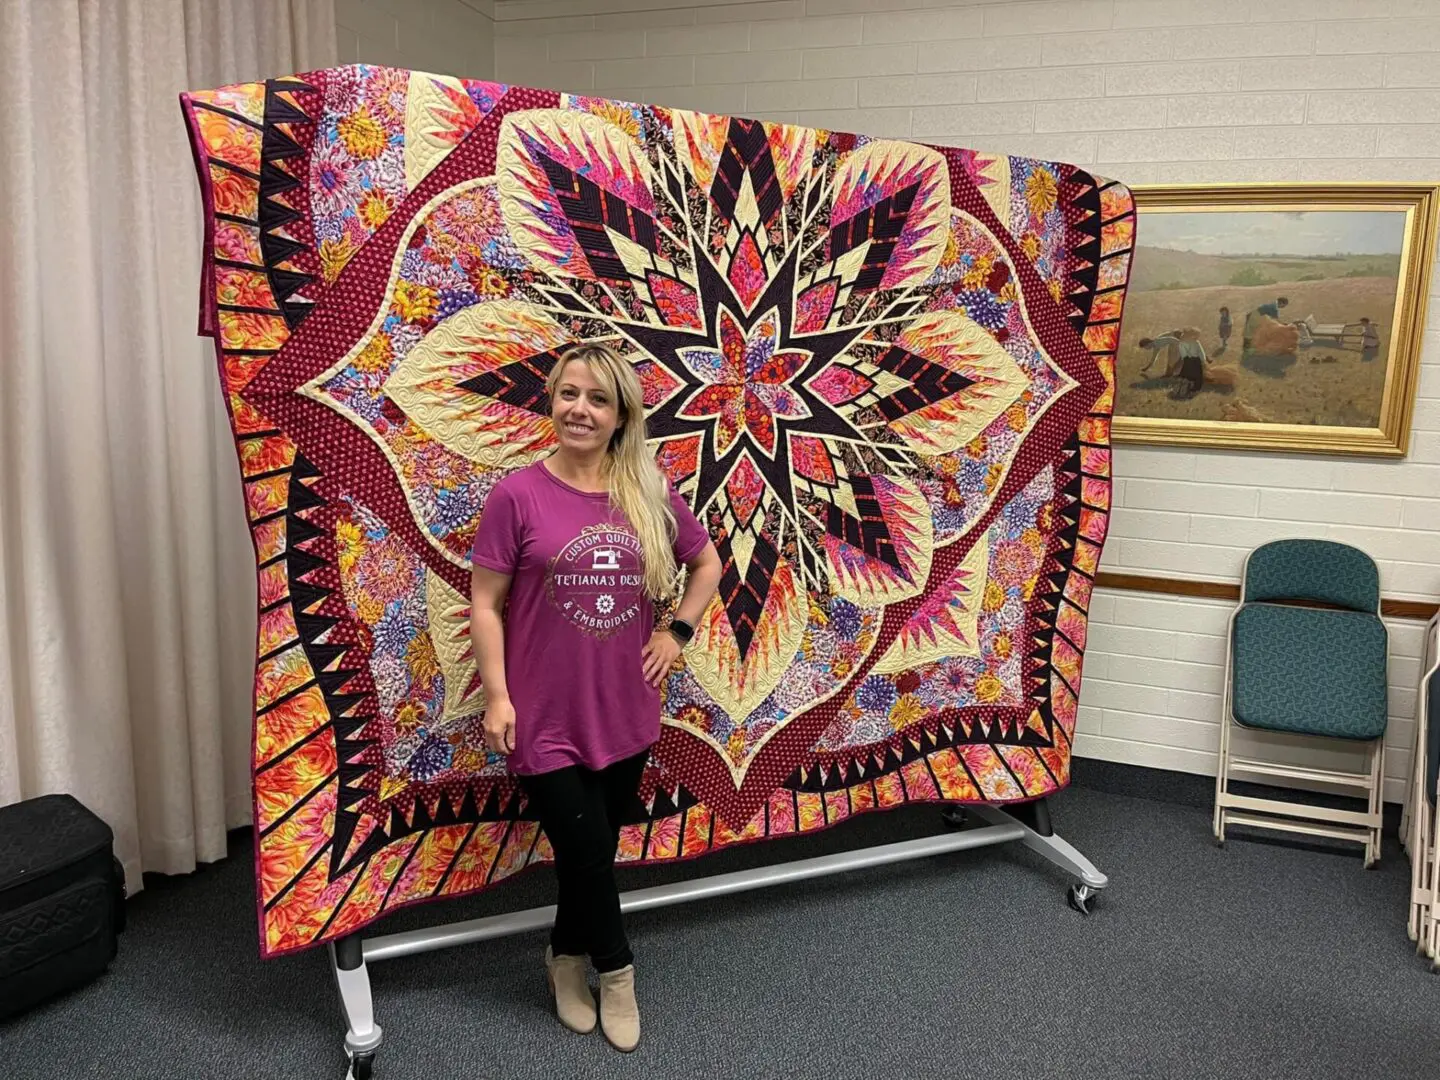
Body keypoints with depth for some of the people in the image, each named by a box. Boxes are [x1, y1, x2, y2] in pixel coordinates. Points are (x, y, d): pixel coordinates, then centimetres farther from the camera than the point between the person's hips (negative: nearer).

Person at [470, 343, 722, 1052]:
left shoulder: (650, 496, -1)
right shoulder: (518, 495, -10)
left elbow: (708, 563, 15)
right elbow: (485, 605, -6)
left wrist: (677, 632, 5)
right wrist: (496, 696, -11)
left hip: (625, 712, 4)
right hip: (546, 716, -3)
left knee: (597, 849, 16)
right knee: (585, 852, 2)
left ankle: (567, 956, 42)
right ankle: (615, 969, 31)